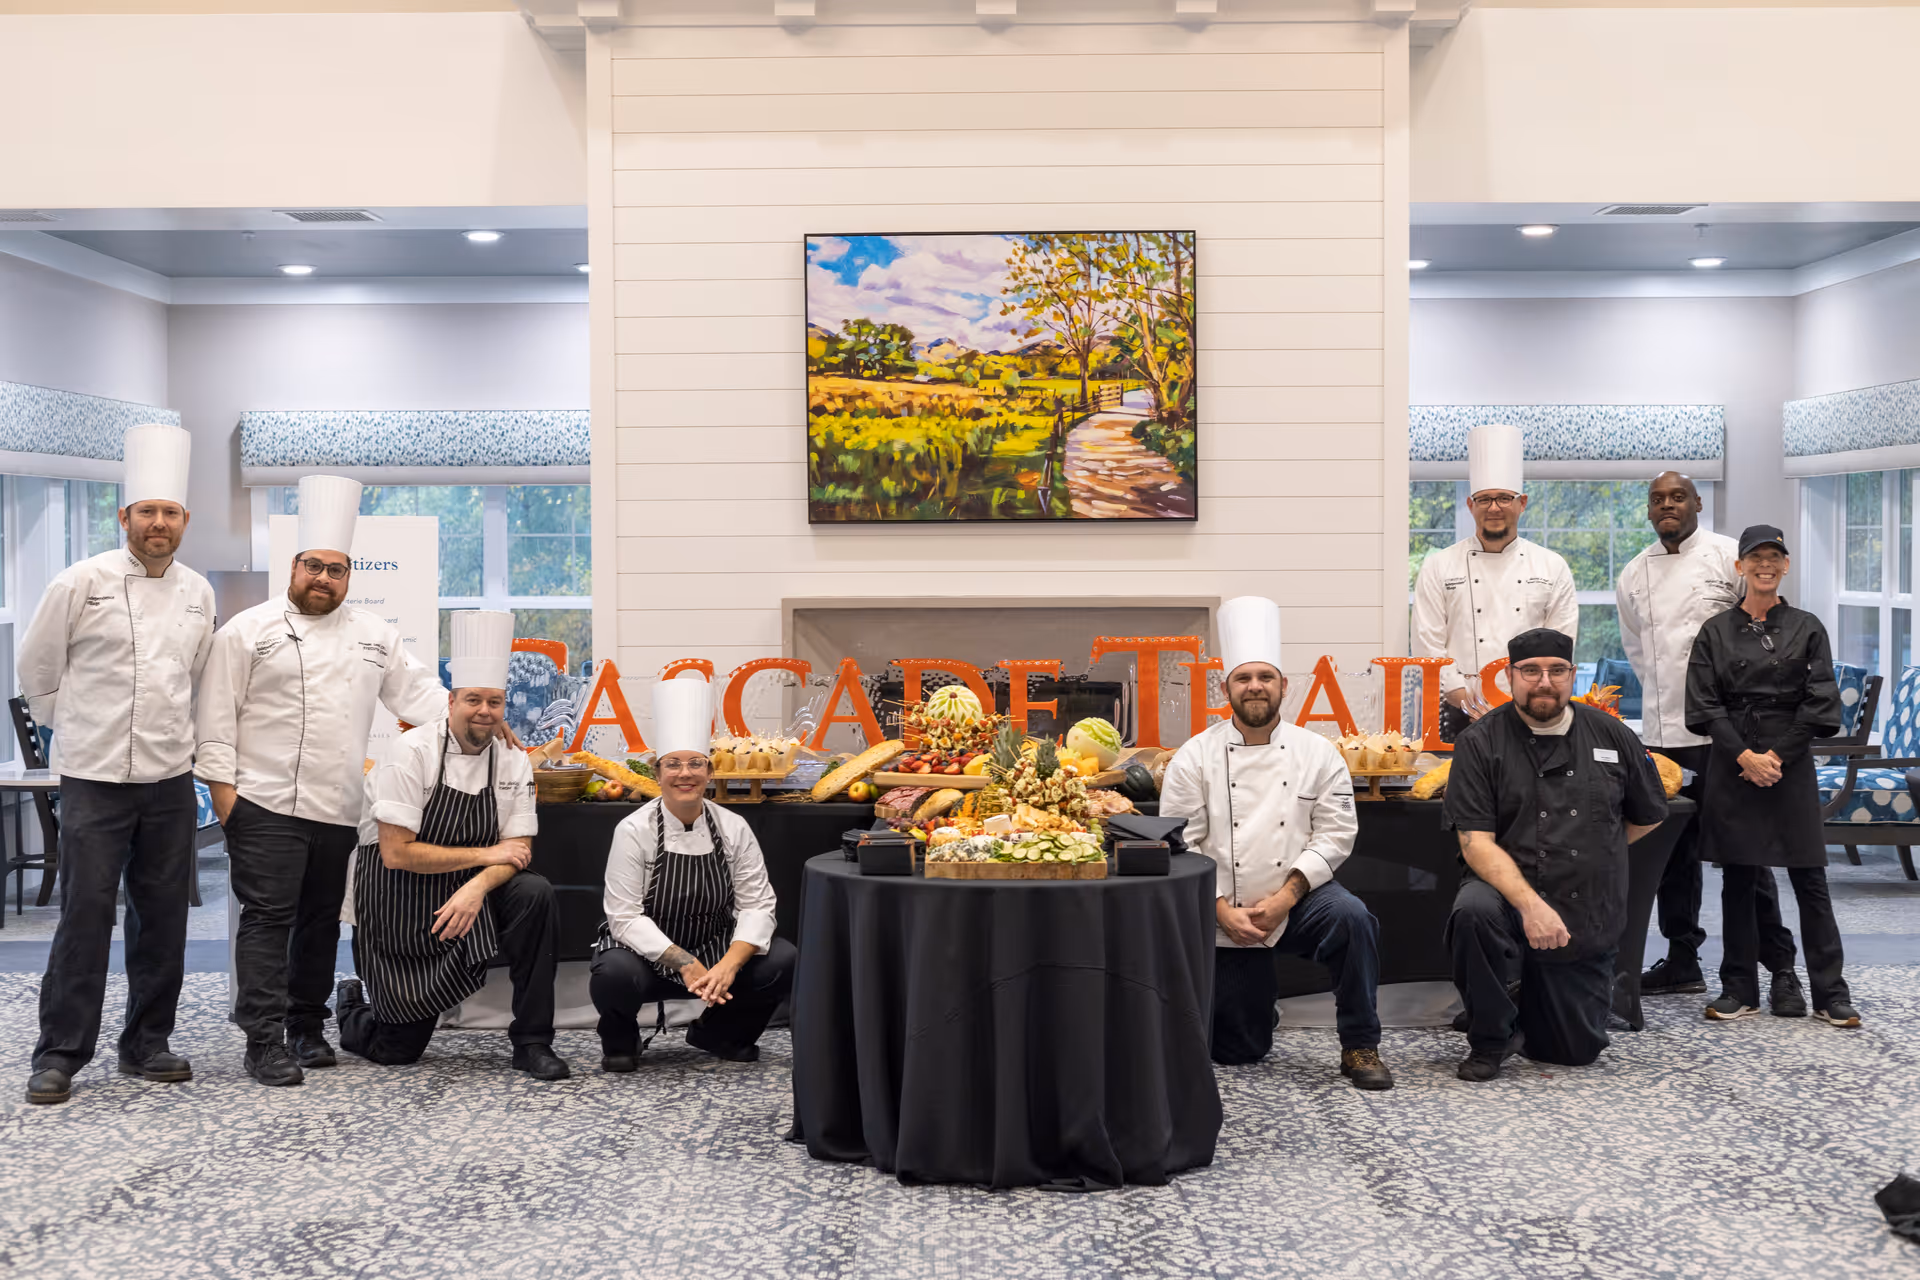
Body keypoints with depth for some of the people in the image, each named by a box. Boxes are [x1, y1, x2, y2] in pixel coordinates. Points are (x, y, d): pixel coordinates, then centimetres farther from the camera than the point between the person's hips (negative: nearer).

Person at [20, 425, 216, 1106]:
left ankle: (146, 1044, 20)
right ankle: (59, 1055, 6)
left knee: (162, 916, 8)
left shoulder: (198, 592, 7)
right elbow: (37, 668, 3)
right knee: (86, 914, -4)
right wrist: (80, 728, 8)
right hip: (95, 777, -4)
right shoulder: (82, 583, -6)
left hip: (170, 777, 4)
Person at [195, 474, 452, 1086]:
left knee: (321, 921, 12)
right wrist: (223, 788, -8)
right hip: (266, 805, -5)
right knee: (268, 919, -6)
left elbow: (416, 691, 13)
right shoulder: (248, 631, 0)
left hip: (339, 809, 5)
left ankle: (307, 1029, 24)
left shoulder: (375, 634, 13)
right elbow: (217, 719, -2)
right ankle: (265, 1042, -3)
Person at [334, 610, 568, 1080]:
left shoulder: (513, 763, -2)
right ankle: (352, 1009, 38)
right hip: (400, 900, -4)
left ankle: (532, 1043, -15)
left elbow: (516, 851, -5)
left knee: (536, 895, -27)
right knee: (397, 1050, 0)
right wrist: (485, 855, -19)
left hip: (466, 896, 4)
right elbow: (396, 853, -21)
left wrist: (477, 887, -26)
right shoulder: (413, 752, -16)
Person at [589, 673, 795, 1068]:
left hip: (715, 952, 3)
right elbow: (626, 916, -17)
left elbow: (756, 903, -7)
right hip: (647, 954, -3)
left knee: (783, 961, -20)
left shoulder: (734, 830, -5)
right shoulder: (634, 831, -13)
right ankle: (620, 1042, 2)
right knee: (614, 975, -36)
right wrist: (685, 964, -28)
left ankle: (718, 1034, 10)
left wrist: (729, 965, -26)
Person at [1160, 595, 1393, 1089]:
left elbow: (1335, 833, -5)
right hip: (1223, 915, 0)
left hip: (1297, 900, 0)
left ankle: (1360, 1047, -15)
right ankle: (1261, 1006, 42)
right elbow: (1180, 845, -4)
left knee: (1351, 917, -33)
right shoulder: (1195, 758, -3)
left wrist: (1286, 896, -16)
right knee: (1238, 1050, 3)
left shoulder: (1317, 753, 0)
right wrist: (1221, 909, -13)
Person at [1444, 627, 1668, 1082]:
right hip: (1509, 893, -3)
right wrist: (1529, 903, -29)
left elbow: (1649, 816, 17)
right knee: (1474, 911, -38)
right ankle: (1490, 1039, -12)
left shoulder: (1612, 736, 3)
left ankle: (1529, 1002, 41)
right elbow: (1476, 842, -15)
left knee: (1577, 1051, 5)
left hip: (1589, 919, 3)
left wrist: (1587, 853, 11)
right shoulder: (1481, 742, -8)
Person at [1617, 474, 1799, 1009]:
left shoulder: (1730, 557, -4)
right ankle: (1682, 960, 23)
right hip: (1661, 730, 5)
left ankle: (1780, 969, 6)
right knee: (1674, 852, 11)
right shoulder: (1633, 575, 10)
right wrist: (1667, 696, 14)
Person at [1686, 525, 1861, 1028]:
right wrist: (1745, 756, -10)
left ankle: (1830, 994, 7)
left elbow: (1819, 704, -1)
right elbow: (1705, 705, 0)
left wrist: (1777, 756, -9)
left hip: (1791, 764, -1)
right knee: (1738, 879, 6)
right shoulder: (1716, 631, 5)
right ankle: (1739, 990, 15)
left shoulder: (1806, 628, 4)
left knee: (1809, 880, 0)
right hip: (1732, 767, 1)